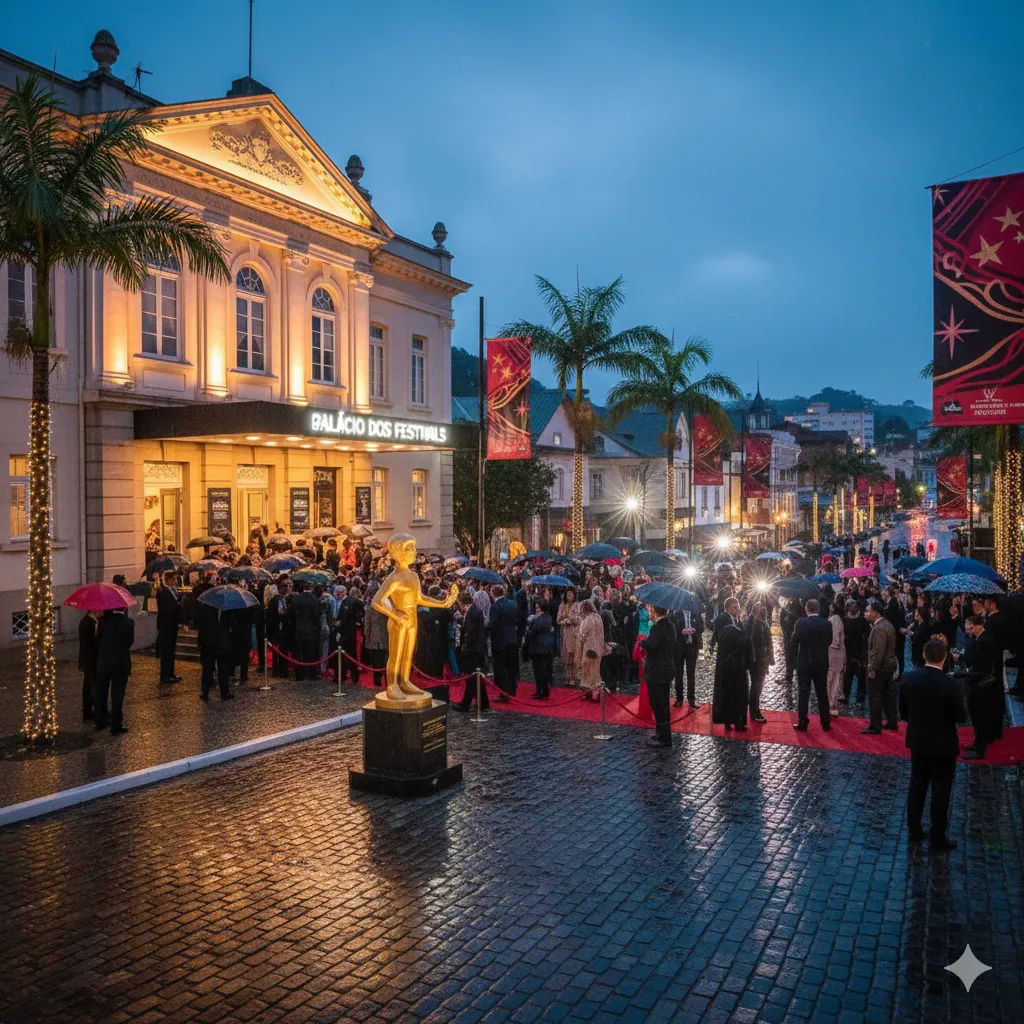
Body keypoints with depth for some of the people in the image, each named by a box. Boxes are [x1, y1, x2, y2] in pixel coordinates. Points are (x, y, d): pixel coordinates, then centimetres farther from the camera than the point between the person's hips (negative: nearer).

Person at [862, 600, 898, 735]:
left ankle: (875, 726, 1)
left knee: (875, 696, -4)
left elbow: (878, 652, -25)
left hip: (880, 667, -10)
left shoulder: (879, 628, -22)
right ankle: (892, 722, 24)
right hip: (889, 664, 10)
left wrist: (873, 669, -21)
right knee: (888, 694, 16)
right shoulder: (887, 624, 10)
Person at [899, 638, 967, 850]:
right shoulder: (950, 685, -24)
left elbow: (903, 712, 0)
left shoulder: (909, 678, -10)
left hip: (917, 741, 4)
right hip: (943, 745, -4)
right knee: (940, 791, 8)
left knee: (917, 786, 17)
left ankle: (914, 831, 27)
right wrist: (959, 704, 6)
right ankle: (938, 838, 17)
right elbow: (961, 717, -14)